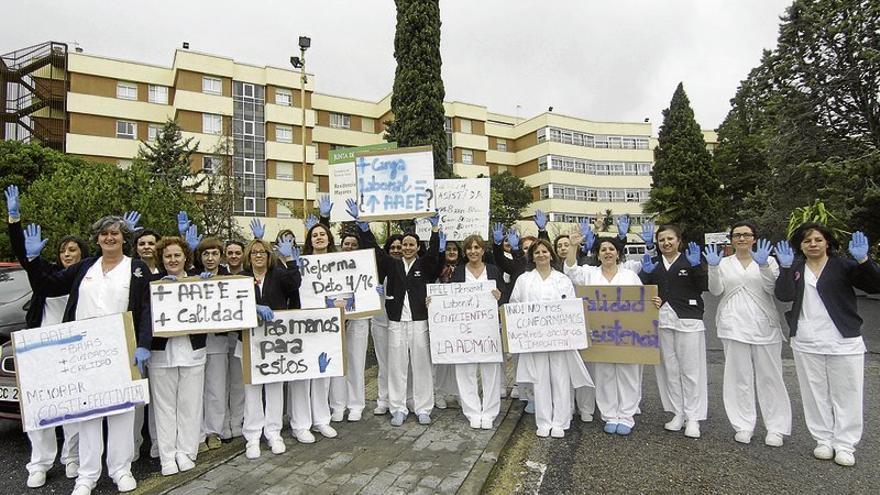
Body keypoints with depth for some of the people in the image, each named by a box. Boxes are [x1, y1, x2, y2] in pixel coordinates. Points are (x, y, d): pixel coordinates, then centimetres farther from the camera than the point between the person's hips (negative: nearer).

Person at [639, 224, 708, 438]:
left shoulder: (689, 261, 3)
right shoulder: (653, 264, 13)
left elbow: (704, 286, -7)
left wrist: (696, 265, -18)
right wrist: (645, 273, -8)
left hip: (688, 319, -4)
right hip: (662, 320, 4)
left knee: (691, 369, -1)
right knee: (670, 369, 8)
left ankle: (693, 418, 9)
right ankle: (678, 413, 20)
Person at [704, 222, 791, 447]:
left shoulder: (768, 260, 8)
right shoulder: (724, 263, 10)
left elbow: (772, 287, -7)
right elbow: (716, 290, -1)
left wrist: (763, 265, -21)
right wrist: (713, 268, -15)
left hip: (764, 325, 0)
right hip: (734, 325, 1)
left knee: (769, 376, 3)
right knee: (739, 376, 3)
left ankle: (776, 428, 13)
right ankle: (743, 426, 10)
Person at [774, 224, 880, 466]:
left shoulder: (843, 265, 1)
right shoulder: (795, 267, 6)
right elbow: (784, 295, -8)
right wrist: (786, 267, -21)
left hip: (844, 342, -2)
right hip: (806, 342, 2)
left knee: (846, 395, 6)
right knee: (815, 394, 9)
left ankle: (845, 445, 17)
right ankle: (823, 441, 21)